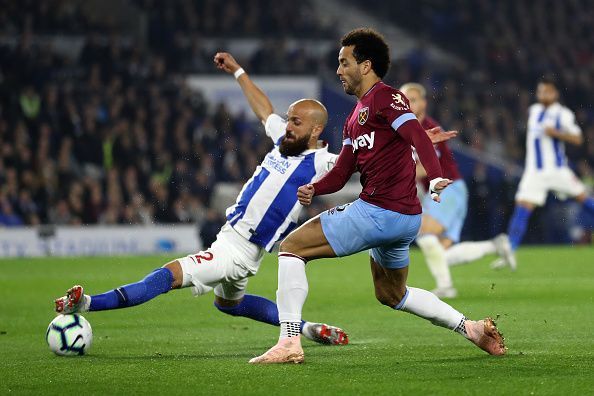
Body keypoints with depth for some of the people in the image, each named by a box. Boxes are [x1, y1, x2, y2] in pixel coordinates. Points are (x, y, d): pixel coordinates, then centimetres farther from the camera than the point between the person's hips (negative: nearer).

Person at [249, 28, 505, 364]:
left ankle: (290, 342, -15)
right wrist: (313, 189, -4)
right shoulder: (355, 118, 22)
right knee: (392, 295, 28)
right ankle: (471, 327, 26)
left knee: (292, 246, -8)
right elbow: (342, 172, 17)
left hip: (378, 212, -11)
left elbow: (419, 137, -23)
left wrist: (436, 178, -41)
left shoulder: (386, 98, -8)